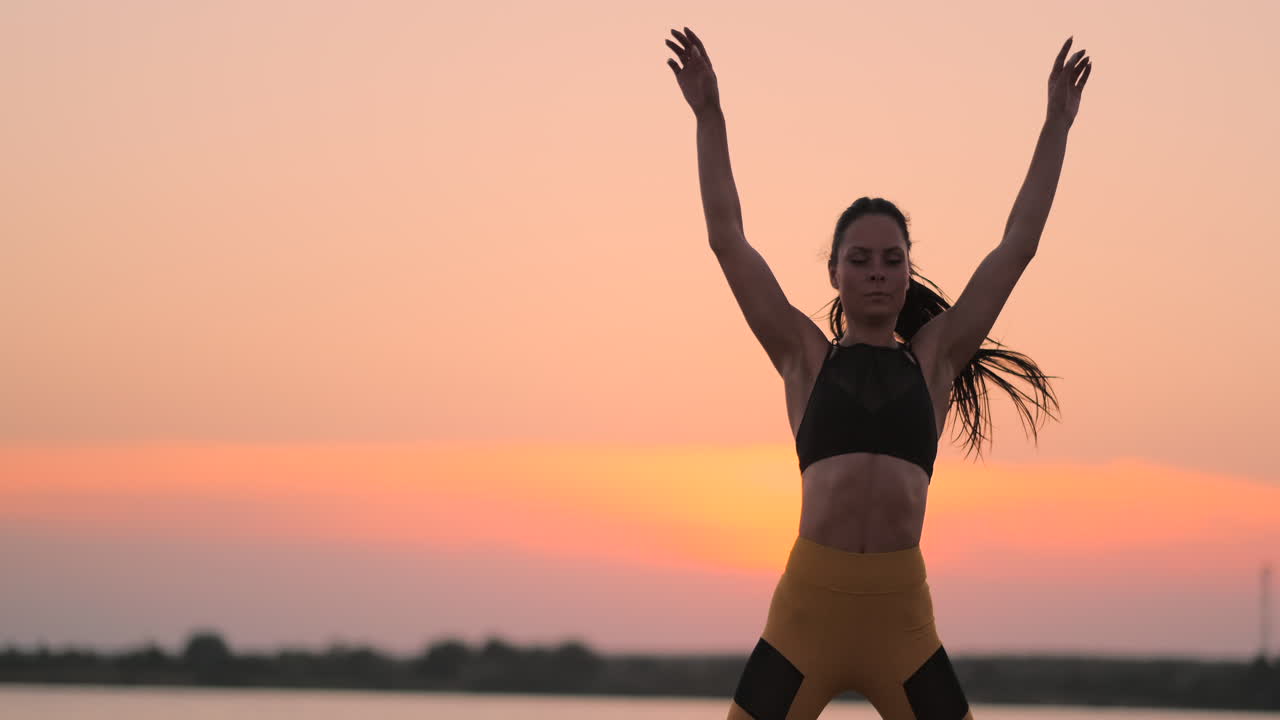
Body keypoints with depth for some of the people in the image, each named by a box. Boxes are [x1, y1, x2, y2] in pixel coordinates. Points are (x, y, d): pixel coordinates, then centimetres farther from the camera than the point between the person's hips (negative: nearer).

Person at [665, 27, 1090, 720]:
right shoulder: (807, 357, 11)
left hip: (901, 616, 1)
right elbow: (727, 241, 8)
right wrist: (709, 117, 6)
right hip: (806, 608, -1)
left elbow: (1017, 246, 14)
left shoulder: (931, 359, 13)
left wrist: (1056, 125, 15)